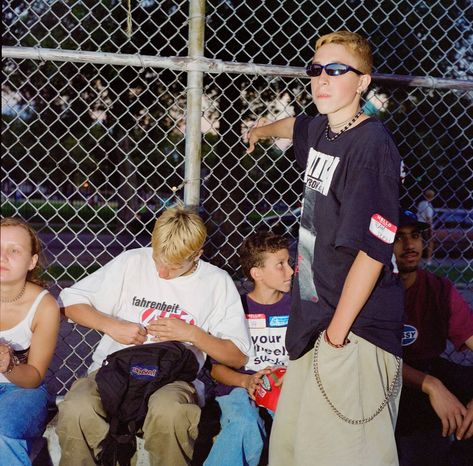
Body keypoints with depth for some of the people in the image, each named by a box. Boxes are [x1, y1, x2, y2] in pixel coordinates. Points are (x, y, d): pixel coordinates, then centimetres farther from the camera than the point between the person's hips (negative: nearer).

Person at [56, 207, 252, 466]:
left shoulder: (217, 282, 6)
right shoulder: (132, 262, 7)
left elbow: (238, 357, 6)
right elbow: (71, 301, 11)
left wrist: (191, 334, -8)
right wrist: (111, 325, -5)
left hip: (172, 378, -1)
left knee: (168, 409, -39)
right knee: (77, 410, -34)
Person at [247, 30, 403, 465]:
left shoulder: (372, 145, -15)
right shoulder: (320, 129, 10)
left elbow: (372, 250, -20)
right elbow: (296, 125, 38)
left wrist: (338, 330, -18)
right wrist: (263, 131, 59)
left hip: (354, 329, -9)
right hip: (317, 316, 9)